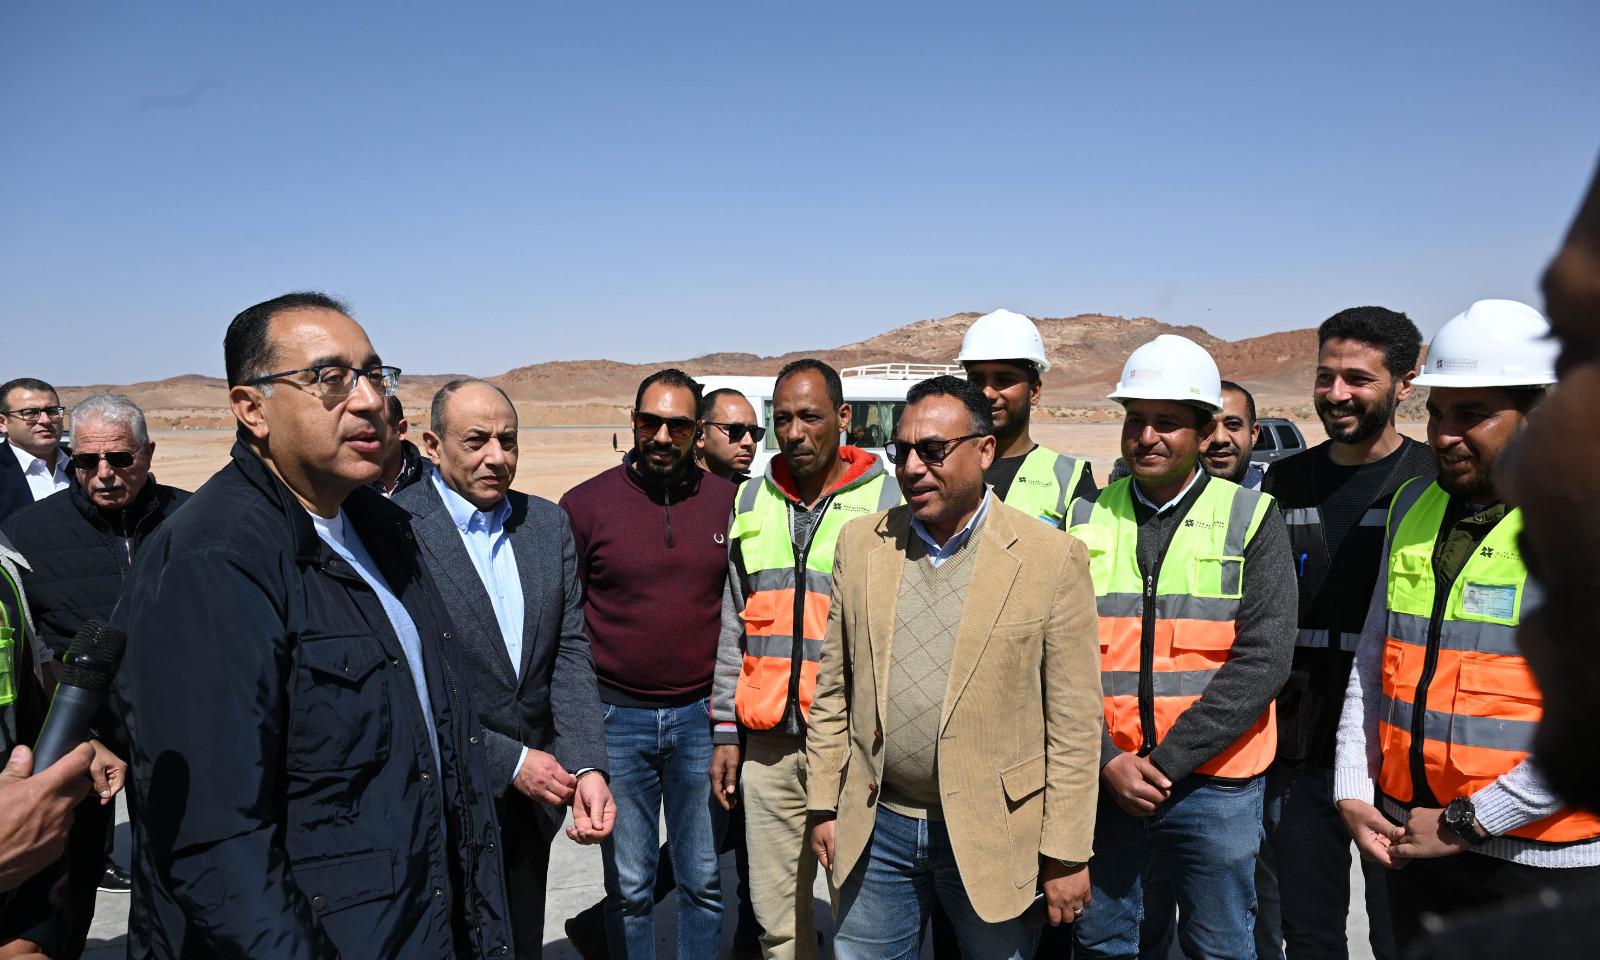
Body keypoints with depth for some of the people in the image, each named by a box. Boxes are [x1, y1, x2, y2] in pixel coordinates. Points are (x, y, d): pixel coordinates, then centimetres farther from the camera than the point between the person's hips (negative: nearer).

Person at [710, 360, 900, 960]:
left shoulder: (888, 502, -3)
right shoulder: (753, 501, 10)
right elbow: (733, 625, 14)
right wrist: (726, 731, 11)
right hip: (768, 742, 4)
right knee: (775, 911, 12)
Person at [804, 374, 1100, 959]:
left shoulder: (1052, 558, -10)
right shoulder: (860, 543, 2)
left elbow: (1073, 724, -8)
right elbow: (834, 686, 7)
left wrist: (1067, 855, -7)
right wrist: (824, 804, 6)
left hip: (992, 839, -3)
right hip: (875, 828, 3)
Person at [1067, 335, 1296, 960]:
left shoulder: (1252, 520, -2)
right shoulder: (1087, 519, 4)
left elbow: (1263, 659, -10)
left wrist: (1166, 760, -15)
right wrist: (1106, 759, -12)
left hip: (1215, 787, -2)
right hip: (1102, 781, 2)